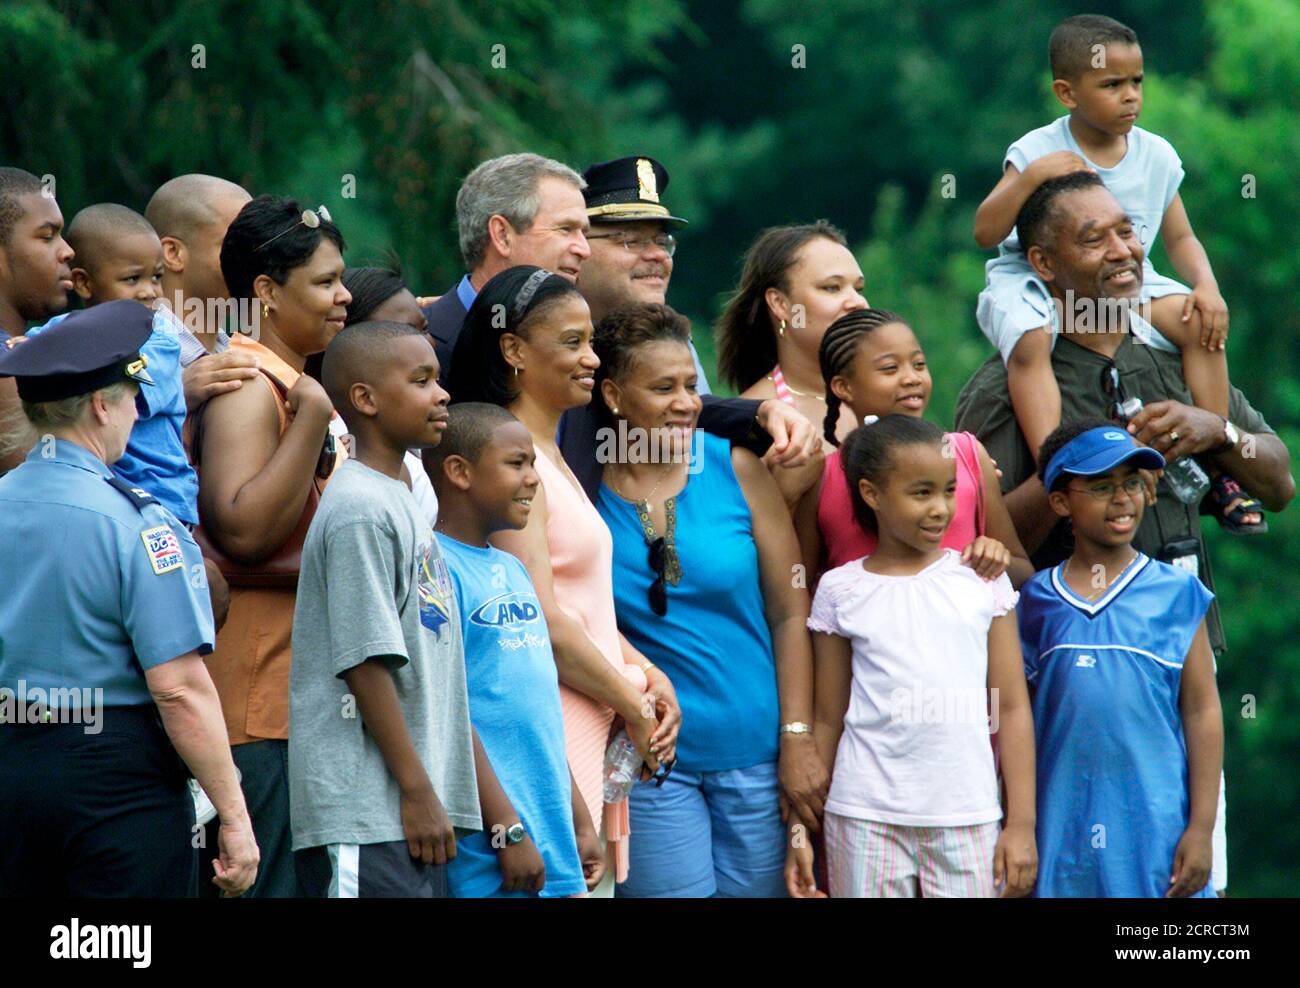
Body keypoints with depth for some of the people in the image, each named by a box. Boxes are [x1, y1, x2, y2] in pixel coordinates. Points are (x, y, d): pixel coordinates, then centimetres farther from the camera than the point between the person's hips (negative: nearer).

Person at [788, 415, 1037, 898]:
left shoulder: (982, 581, 6)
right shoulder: (841, 591, 4)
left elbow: (1012, 709, 6)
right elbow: (828, 721, 8)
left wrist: (1022, 823, 1)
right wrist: (801, 829, 5)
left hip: (966, 820, 1)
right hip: (865, 821, -1)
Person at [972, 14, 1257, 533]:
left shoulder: (1156, 155, 2)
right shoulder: (1037, 151, -10)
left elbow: (1181, 238, 10)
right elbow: (986, 232, -15)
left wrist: (1207, 287, -10)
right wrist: (1031, 176, -28)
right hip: (1034, 281, -4)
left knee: (1199, 322, -19)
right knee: (1030, 340, -36)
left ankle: (1217, 465, -9)